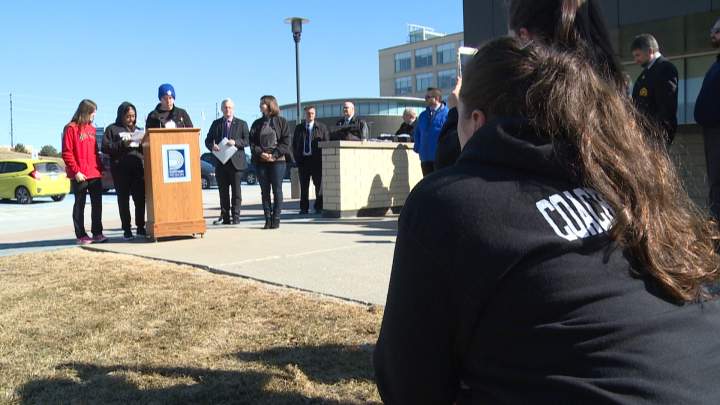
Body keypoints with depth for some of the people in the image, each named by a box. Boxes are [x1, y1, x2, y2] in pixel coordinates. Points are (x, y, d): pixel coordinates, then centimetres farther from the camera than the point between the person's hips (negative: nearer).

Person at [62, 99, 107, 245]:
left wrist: (100, 168, 14)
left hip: (95, 174, 6)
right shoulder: (71, 128, -5)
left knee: (97, 204, 6)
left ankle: (97, 233, 13)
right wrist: (76, 171, -14)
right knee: (80, 205, 2)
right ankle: (81, 236, 7)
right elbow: (66, 153, -10)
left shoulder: (91, 129, 15)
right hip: (80, 176, -6)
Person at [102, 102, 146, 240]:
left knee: (140, 199, -2)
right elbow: (105, 148, -2)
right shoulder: (112, 129, 7)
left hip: (138, 168, 3)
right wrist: (122, 144, -13)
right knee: (123, 200, 1)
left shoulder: (137, 130, 21)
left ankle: (140, 227, 9)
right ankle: (127, 230, 6)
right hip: (120, 169, -3)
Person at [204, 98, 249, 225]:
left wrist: (235, 142, -18)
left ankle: (236, 216, 4)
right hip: (220, 162, 3)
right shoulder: (216, 123, 12)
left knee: (236, 191, -1)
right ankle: (224, 217, 12)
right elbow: (208, 140, 11)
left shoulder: (241, 124, 5)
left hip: (235, 161, -3)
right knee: (223, 191, 6)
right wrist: (212, 146, -11)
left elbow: (247, 141, -1)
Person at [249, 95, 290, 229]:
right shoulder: (257, 123, 13)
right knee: (264, 191, 3)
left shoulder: (281, 122, 4)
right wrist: (260, 153, -11)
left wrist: (274, 155, -14)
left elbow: (286, 142, -3)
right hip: (260, 161, 3)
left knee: (277, 190, -3)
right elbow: (252, 142, 6)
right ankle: (267, 219, 6)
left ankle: (276, 219, 1)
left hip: (277, 160, -3)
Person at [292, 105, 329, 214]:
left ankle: (319, 207, 7)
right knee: (304, 185, 4)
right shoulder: (299, 128, 14)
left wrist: (323, 158, -6)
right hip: (303, 159, 2)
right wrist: (297, 158, 3)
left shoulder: (321, 127, 8)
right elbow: (294, 144, 15)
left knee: (319, 184, -1)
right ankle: (304, 208, 9)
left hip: (317, 159, -2)